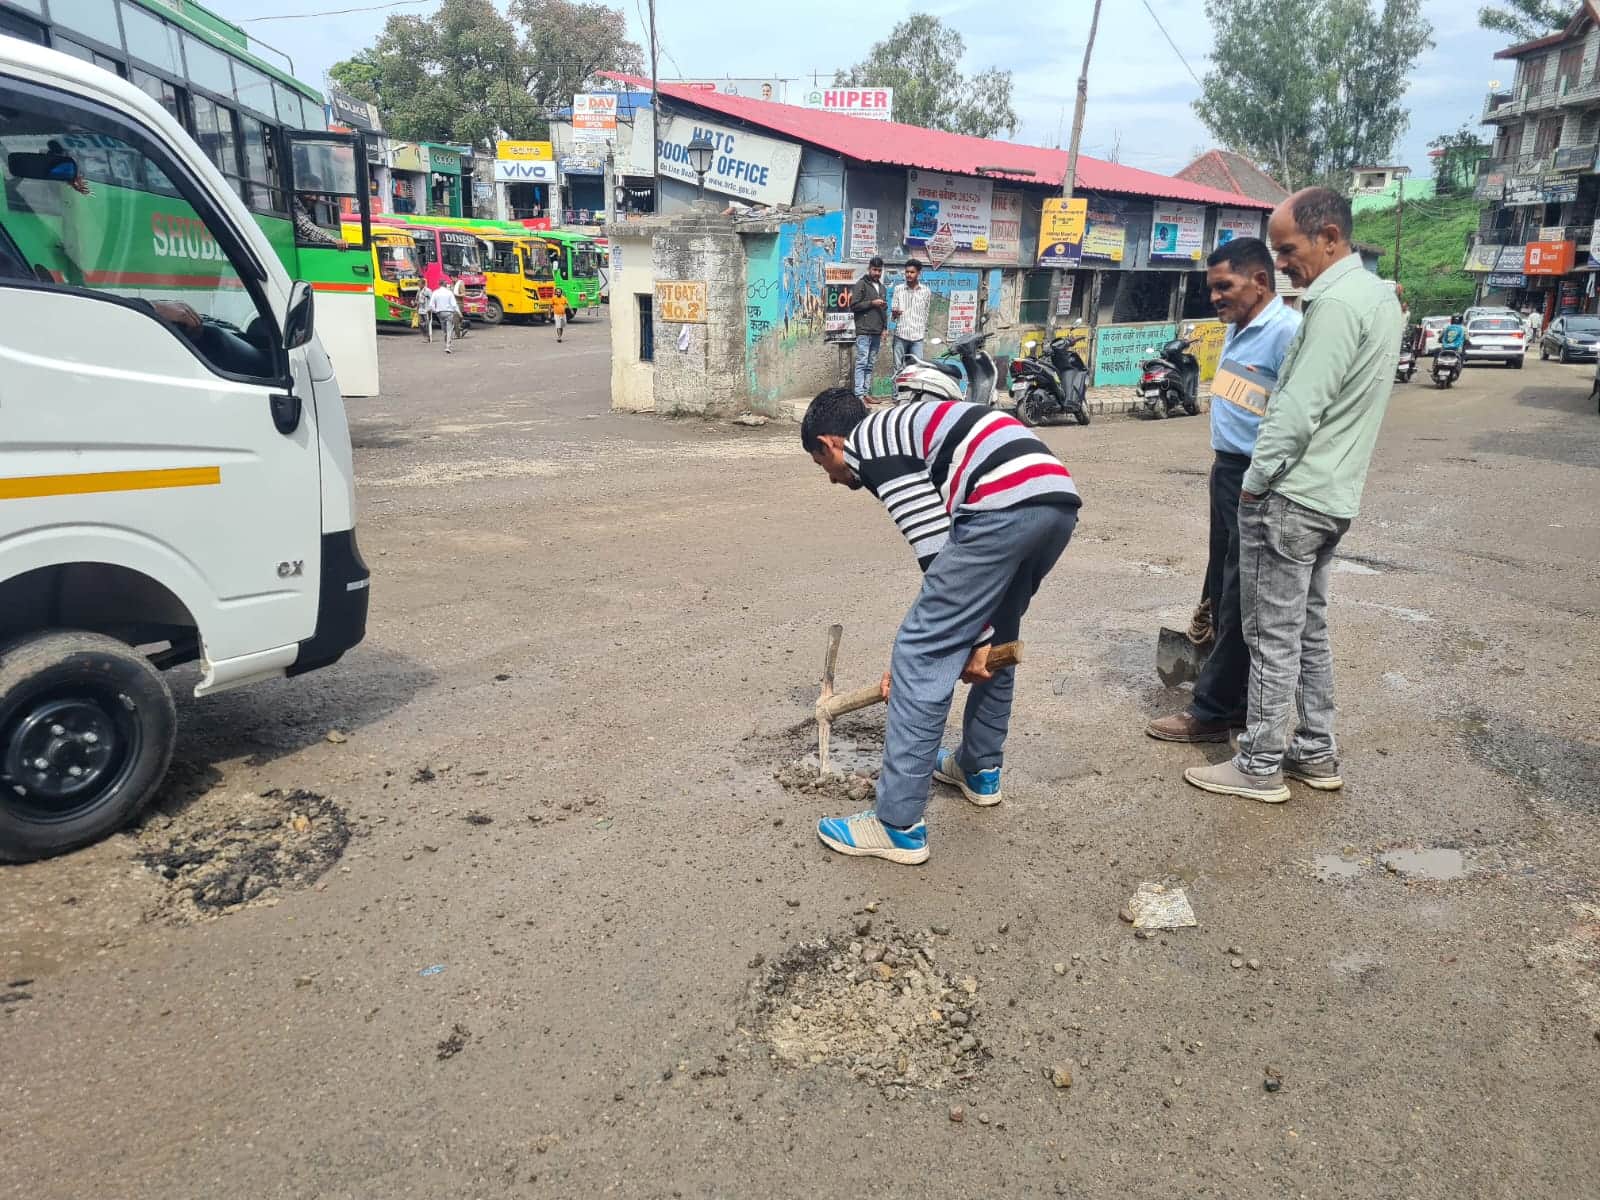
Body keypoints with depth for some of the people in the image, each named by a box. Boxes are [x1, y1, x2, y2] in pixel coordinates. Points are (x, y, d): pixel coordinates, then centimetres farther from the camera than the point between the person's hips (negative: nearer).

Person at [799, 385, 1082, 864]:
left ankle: (898, 827, 4)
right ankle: (979, 769, 44)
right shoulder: (900, 428, 34)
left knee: (920, 658, -1)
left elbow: (936, 546, -2)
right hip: (1058, 499, 10)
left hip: (1006, 506, -10)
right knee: (994, 644, 29)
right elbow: (952, 546, 30)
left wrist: (975, 637, 6)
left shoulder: (865, 441, 7)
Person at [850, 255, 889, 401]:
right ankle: (859, 395, -14)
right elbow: (853, 306, -7)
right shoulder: (861, 284, 0)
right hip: (864, 331, -7)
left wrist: (885, 328, 18)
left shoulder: (881, 287, 21)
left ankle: (866, 393, 9)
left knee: (870, 365, 6)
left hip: (877, 333, 7)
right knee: (862, 363, -10)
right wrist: (871, 303, -14)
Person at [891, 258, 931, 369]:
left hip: (917, 336, 0)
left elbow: (926, 312, 14)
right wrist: (895, 313, -20)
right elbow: (893, 315, 3)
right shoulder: (898, 289, 5)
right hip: (900, 335, 0)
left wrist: (925, 330, 14)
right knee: (898, 367, 3)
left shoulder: (925, 291, 6)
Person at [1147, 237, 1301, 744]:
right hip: (1226, 470, 10)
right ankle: (1237, 701, 26)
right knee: (1223, 590, 15)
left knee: (1240, 600, -1)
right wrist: (1222, 467, 19)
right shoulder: (1237, 328, 12)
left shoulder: (1288, 331, -17)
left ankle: (1213, 710, 9)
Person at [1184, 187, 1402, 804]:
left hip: (1289, 497, -10)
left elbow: (1298, 410, -23)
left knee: (1274, 636, -2)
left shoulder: (1337, 303, -19)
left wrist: (1257, 481, -12)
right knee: (1309, 627, 17)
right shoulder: (1377, 294, 13)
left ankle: (1260, 768, 8)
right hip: (1333, 495, 10)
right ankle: (1316, 753, 27)